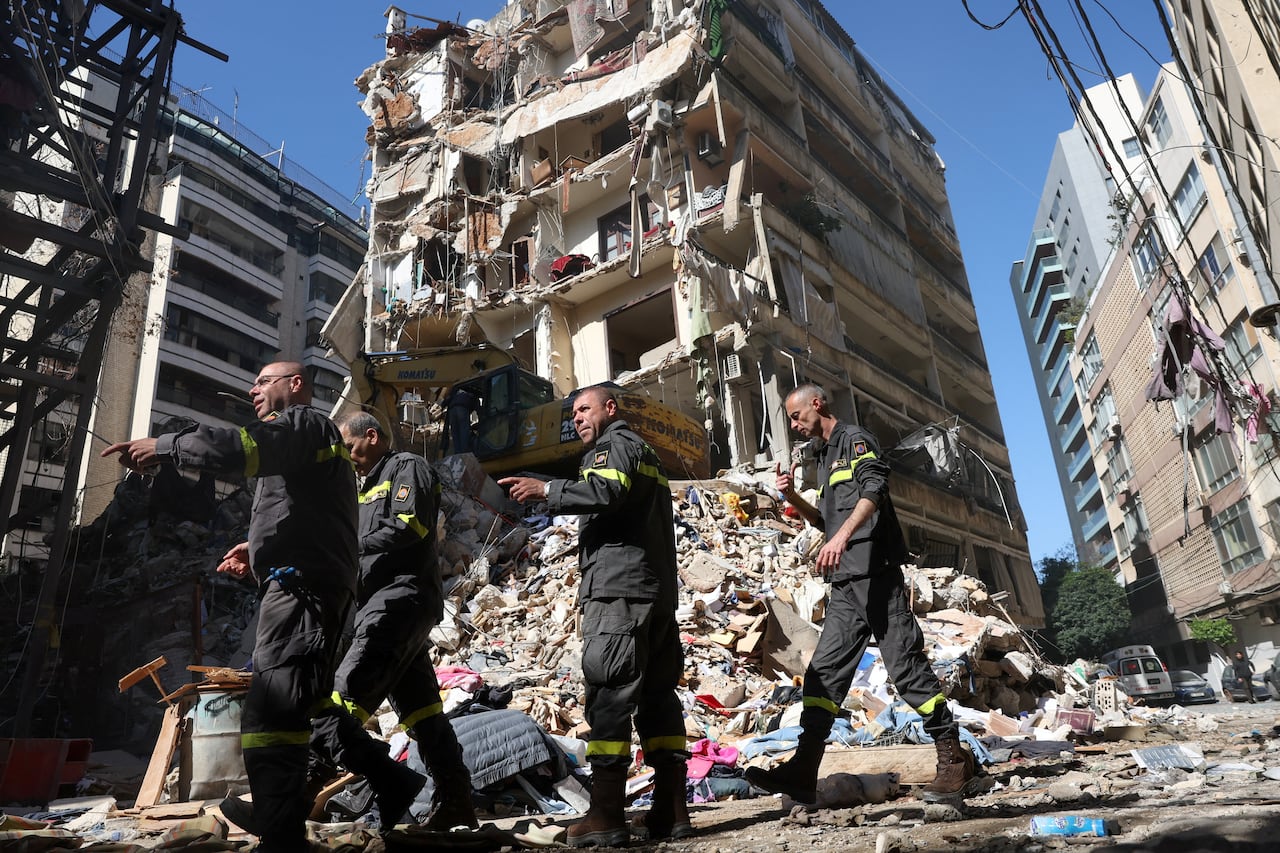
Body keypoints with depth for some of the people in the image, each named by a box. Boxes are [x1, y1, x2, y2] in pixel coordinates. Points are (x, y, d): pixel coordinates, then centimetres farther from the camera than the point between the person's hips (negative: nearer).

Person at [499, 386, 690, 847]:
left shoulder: (615, 444, 2)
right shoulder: (646, 453, 31)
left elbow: (608, 491, -19)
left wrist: (546, 490, -15)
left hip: (618, 588, -10)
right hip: (657, 590, 10)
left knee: (609, 693, -10)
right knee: (658, 692, 6)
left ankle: (606, 814, -11)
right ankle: (671, 809, 7)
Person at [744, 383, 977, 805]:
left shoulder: (854, 439, 1)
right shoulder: (827, 457, 27)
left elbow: (873, 489, -18)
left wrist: (843, 536, -32)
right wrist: (793, 496, 14)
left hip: (874, 573, -9)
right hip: (846, 584, 9)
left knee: (905, 664, -7)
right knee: (824, 671, 2)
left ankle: (954, 759, 5)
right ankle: (802, 773, 1)